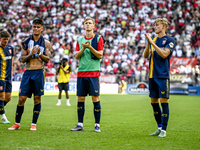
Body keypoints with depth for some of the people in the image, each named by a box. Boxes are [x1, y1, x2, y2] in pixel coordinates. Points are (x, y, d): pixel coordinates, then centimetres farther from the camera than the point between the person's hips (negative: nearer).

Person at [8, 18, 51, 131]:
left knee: (37, 98, -1)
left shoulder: (46, 43, 6)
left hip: (39, 72, -1)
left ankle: (34, 124, 8)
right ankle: (17, 123, 10)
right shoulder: (26, 42, 9)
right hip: (28, 72, 1)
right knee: (22, 98, -2)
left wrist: (39, 54, -16)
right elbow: (23, 59, 5)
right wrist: (31, 54, -13)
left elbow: (47, 59, 1)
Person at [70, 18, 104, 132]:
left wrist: (90, 47, -16)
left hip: (94, 72, -3)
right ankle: (80, 124, 10)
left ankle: (97, 125, 3)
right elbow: (76, 56, 7)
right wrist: (83, 48, -10)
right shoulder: (80, 40, 13)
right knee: (80, 99, 4)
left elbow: (100, 55, -4)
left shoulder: (98, 38, 3)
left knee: (95, 98, -3)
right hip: (81, 72, 4)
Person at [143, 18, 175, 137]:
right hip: (152, 75, 7)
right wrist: (148, 43, -9)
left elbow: (164, 54, -16)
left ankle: (164, 130, -2)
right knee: (154, 102, 9)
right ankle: (159, 127, 19)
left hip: (163, 76, -6)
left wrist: (152, 43, -17)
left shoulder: (170, 40, -4)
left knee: (164, 101, -6)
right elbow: (146, 55, 6)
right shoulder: (153, 40, 14)